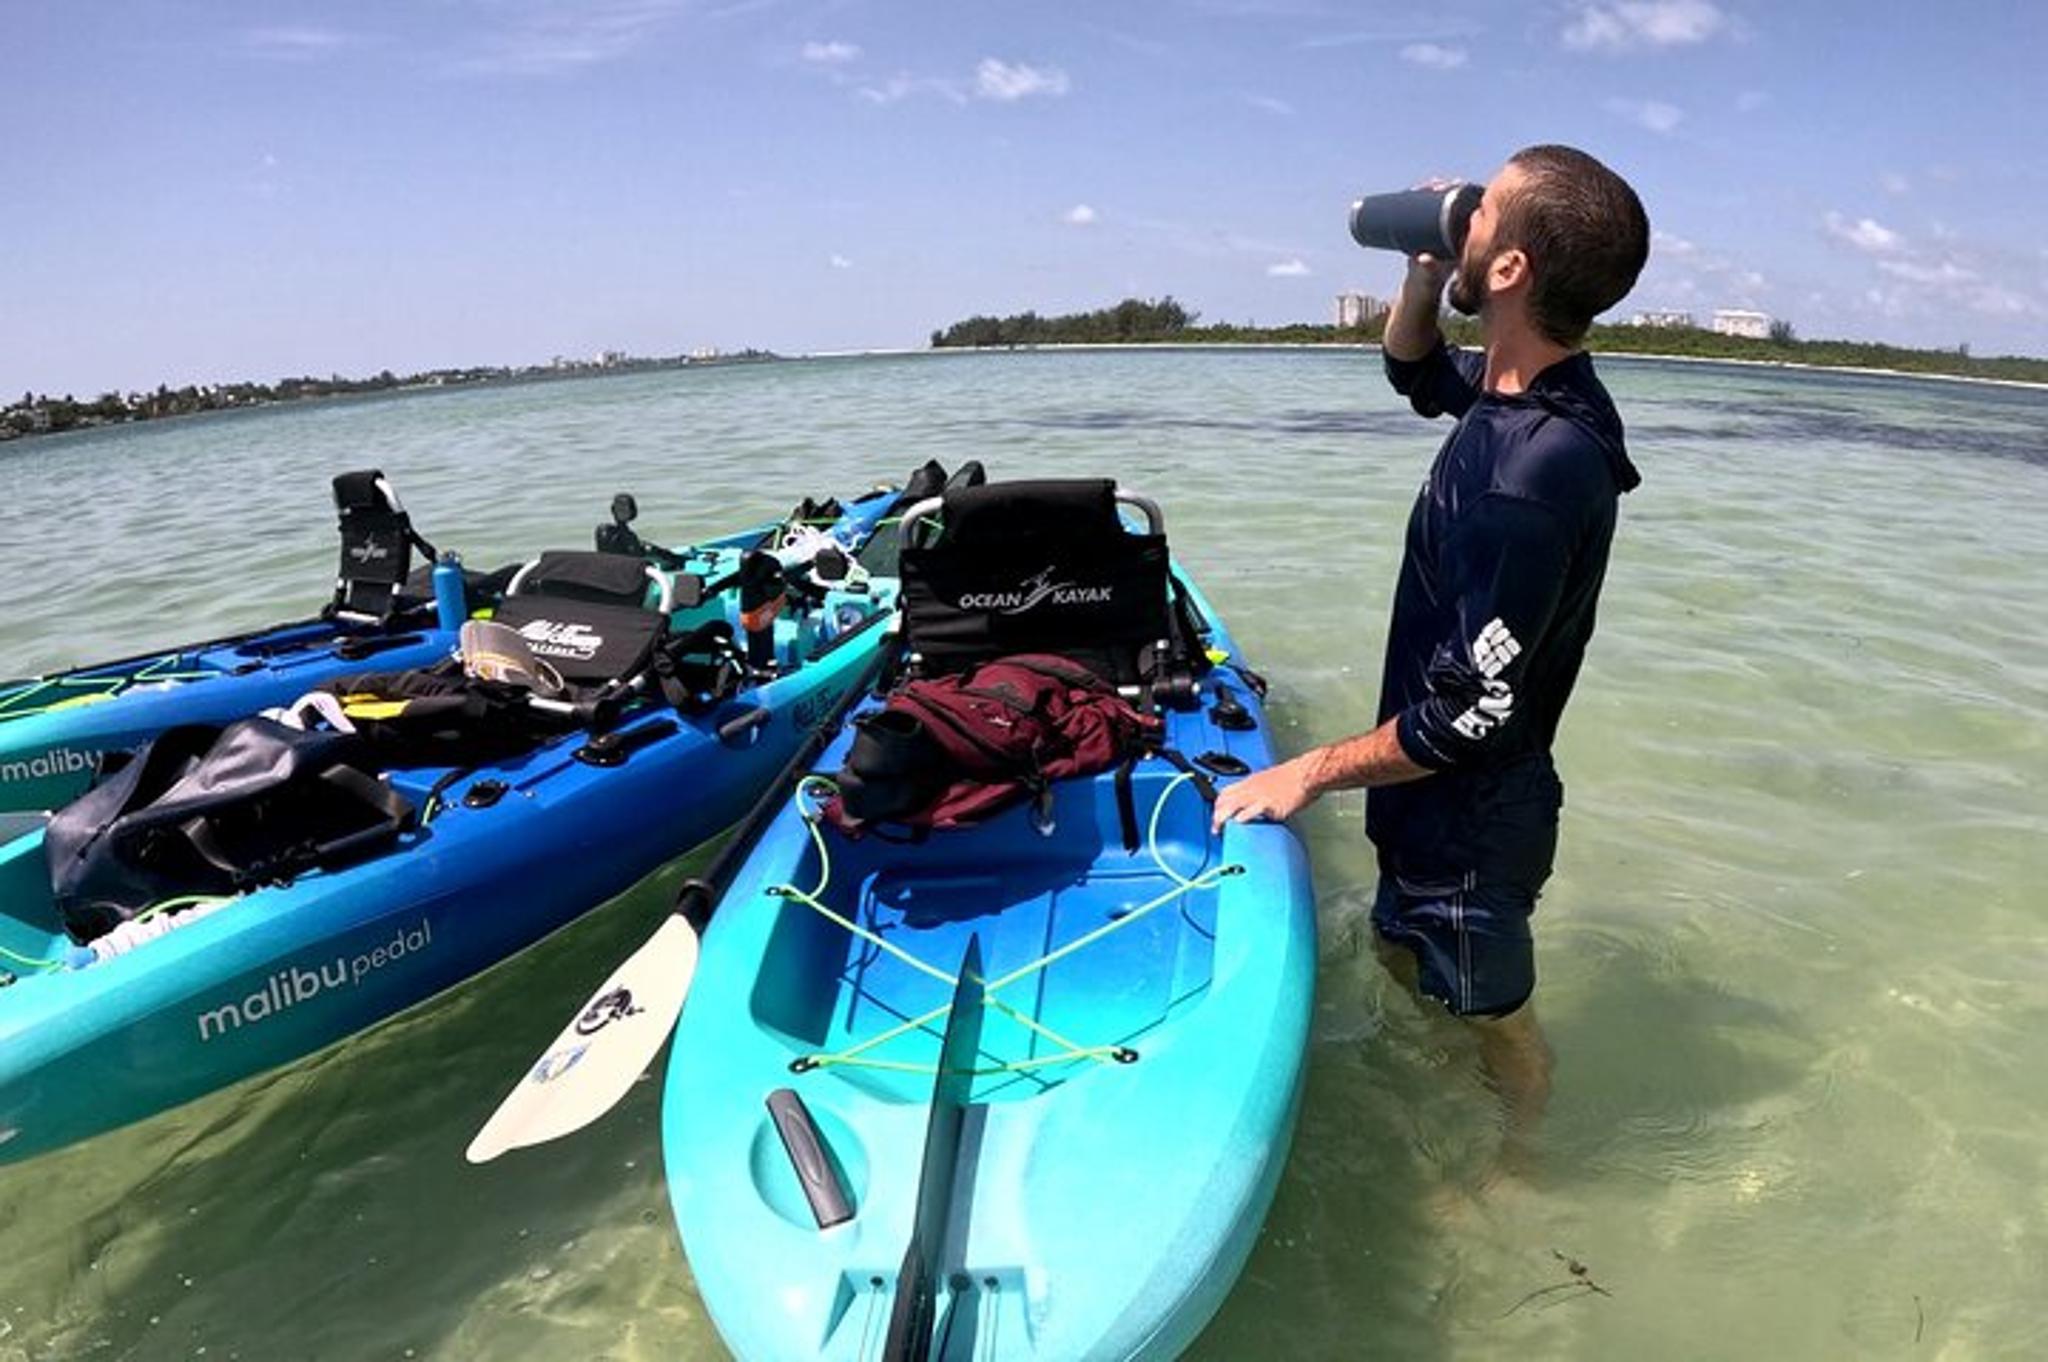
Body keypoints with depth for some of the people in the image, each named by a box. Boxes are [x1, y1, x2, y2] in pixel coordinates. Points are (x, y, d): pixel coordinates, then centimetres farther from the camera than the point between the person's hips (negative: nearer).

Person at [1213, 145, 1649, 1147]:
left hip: (1471, 821, -9)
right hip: (1445, 803, 10)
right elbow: (1414, 372, 18)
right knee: (1403, 962, 29)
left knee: (1495, 1024, 17)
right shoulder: (1520, 388, -5)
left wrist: (1310, 774, -17)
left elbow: (1470, 716, -29)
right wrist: (1424, 270, -1)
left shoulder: (1532, 474, -33)